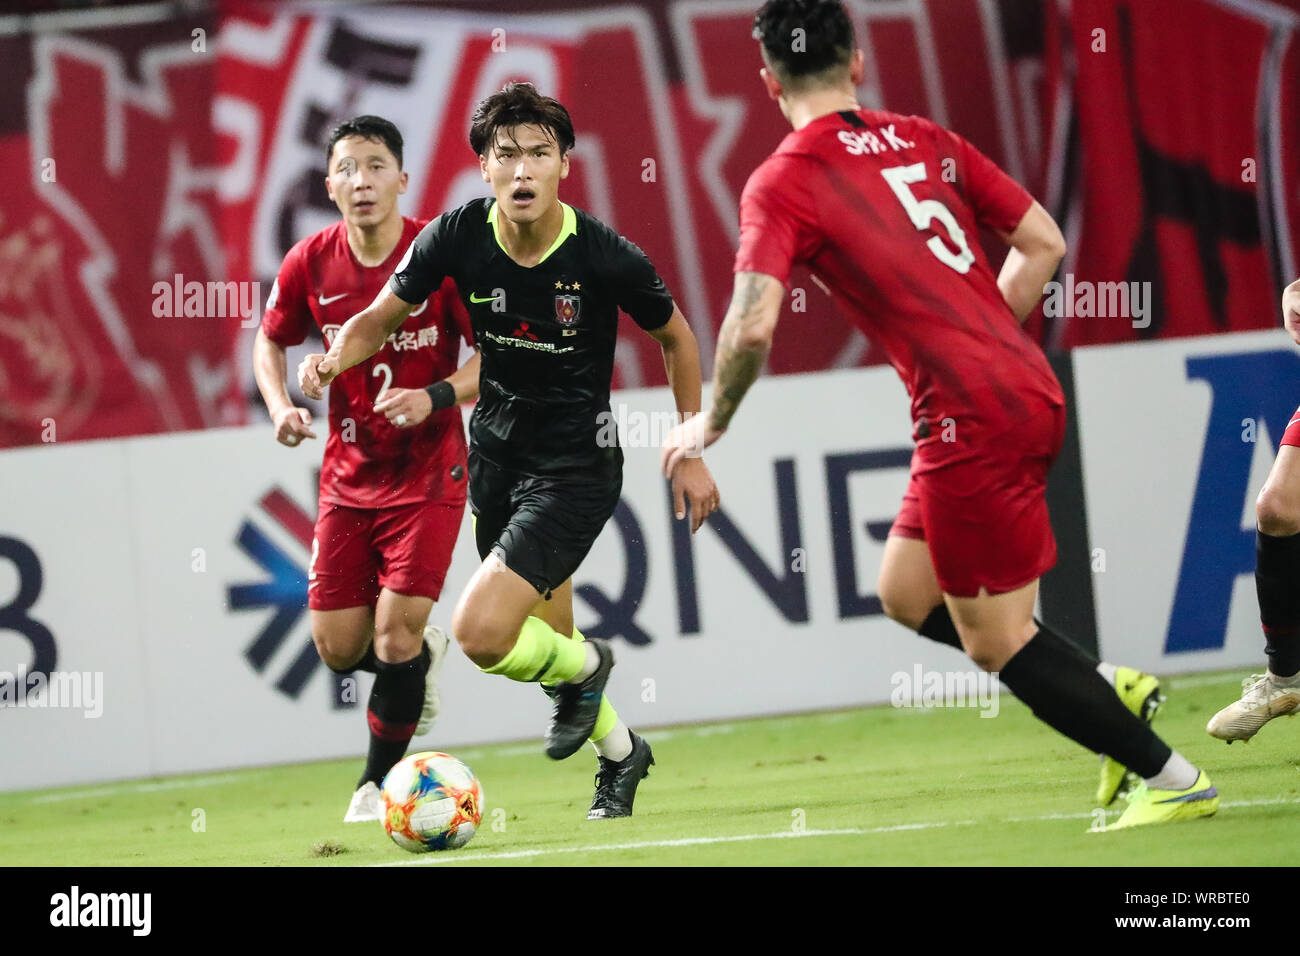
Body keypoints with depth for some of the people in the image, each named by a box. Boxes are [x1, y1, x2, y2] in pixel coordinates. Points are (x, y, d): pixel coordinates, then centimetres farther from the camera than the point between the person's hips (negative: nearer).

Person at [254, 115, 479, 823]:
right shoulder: (310, 265, -6)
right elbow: (270, 340, 12)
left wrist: (435, 397, -24)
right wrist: (280, 406, -6)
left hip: (428, 473, -4)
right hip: (348, 476, 4)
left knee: (395, 639, -11)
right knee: (338, 648, 4)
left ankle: (378, 782, 11)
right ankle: (421, 656, 39)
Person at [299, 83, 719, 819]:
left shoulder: (604, 255, -20)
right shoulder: (458, 236, -12)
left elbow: (676, 337, -1)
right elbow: (381, 318, 1)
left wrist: (691, 455, 2)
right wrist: (336, 359, -21)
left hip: (578, 466, -5)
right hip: (496, 450, 5)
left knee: (481, 632, -20)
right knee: (541, 642, 18)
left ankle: (583, 667, 12)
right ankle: (621, 754, 46)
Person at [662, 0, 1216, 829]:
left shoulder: (782, 183, -5)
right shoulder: (927, 141, 13)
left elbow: (753, 324, -16)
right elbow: (1045, 245, 14)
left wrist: (710, 425, 1)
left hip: (972, 417, -8)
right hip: (1030, 388, 8)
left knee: (997, 642, 4)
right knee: (907, 592, 21)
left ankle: (1173, 779, 5)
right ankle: (1107, 691, 15)